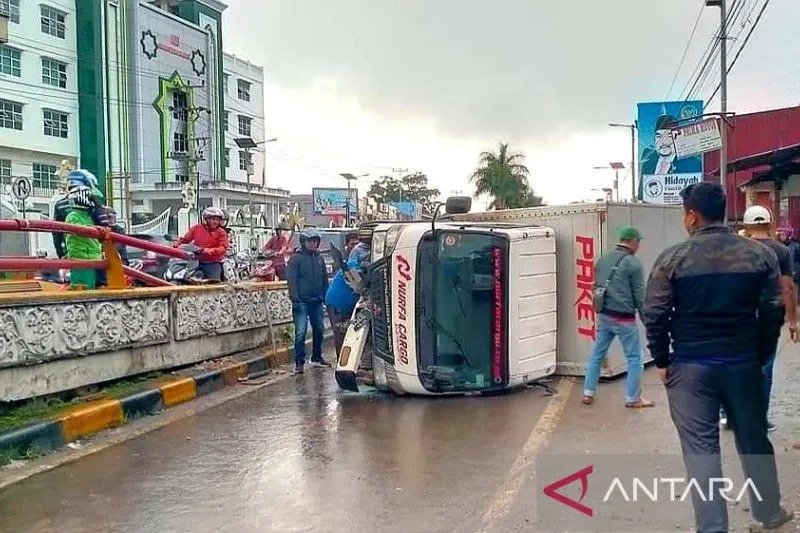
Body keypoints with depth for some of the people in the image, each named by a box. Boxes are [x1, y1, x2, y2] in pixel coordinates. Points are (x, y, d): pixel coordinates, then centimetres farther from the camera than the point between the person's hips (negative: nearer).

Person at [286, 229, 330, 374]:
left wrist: (326, 297, 12)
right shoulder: (296, 258, -4)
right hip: (302, 302, -6)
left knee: (319, 330, 12)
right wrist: (295, 299, -16)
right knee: (301, 332, -8)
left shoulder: (319, 258, 14)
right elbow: (291, 279, -9)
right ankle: (299, 362, -3)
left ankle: (317, 358, 26)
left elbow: (324, 279, 19)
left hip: (317, 301, 6)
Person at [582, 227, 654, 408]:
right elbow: (639, 295, -9)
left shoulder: (603, 259, 10)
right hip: (624, 318, -7)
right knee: (634, 358, 6)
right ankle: (633, 399, 11)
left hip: (603, 316, 7)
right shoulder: (633, 263, -11)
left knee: (597, 354, 13)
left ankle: (588, 394, 16)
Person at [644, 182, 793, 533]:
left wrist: (662, 361, 4)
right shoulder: (760, 254, 0)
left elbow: (655, 316, -8)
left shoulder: (673, 258, -9)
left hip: (691, 366, -3)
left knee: (701, 448, 5)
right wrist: (761, 356, 13)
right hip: (743, 364, 4)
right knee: (754, 441, 20)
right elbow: (773, 312, 2)